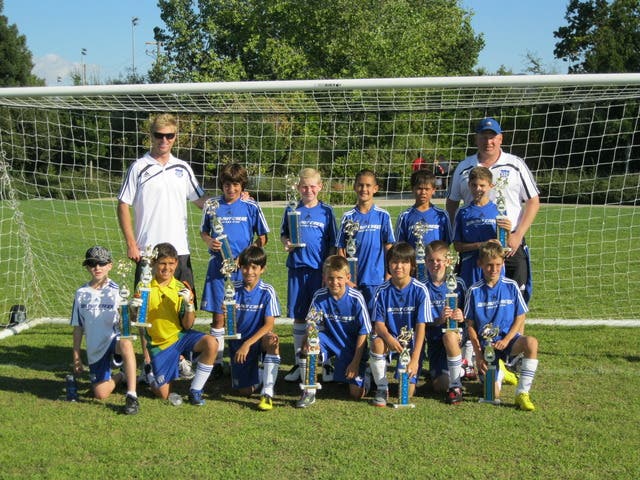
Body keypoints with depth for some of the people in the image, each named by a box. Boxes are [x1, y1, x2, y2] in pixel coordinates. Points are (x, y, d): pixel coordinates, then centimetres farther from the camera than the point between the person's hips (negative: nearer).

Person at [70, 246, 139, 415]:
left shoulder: (117, 291, -5)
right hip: (95, 349, 4)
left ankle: (132, 396, -35)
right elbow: (77, 327, 10)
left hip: (114, 339, -4)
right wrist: (76, 356, 9)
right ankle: (120, 377, 32)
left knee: (126, 344, -41)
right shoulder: (81, 293, 4)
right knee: (100, 393, -2)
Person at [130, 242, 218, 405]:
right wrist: (133, 311, -26)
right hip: (159, 343, -1)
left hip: (180, 335, 1)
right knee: (163, 394, -6)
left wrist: (189, 305, -26)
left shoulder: (181, 288, -4)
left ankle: (195, 390, -12)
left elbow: (187, 326, -7)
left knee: (211, 343, -28)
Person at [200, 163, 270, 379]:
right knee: (218, 315, 4)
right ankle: (217, 361, 12)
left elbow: (263, 238, 5)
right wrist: (210, 241, -7)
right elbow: (203, 232, 16)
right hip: (218, 266, 1)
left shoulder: (251, 207, -1)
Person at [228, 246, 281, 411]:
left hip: (259, 339, -2)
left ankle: (267, 393, -31)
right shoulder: (234, 289, -6)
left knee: (272, 340, -38)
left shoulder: (267, 292, -11)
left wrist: (248, 344, -26)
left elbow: (269, 324, -16)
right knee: (245, 391, -3)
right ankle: (258, 374, 35)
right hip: (238, 342, 2)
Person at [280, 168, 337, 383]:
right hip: (297, 269, 2)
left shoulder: (326, 211, 2)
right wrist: (286, 243, -8)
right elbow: (283, 234, 15)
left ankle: (325, 363, 12)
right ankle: (299, 362, 17)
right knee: (298, 317, 7)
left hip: (320, 269, -2)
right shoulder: (292, 210, 7)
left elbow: (332, 244, 4)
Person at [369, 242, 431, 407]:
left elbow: (421, 326, -15)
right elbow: (379, 323, -7)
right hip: (390, 337, 2)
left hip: (412, 342, -2)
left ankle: (410, 374, 26)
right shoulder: (383, 291, -7)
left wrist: (415, 359, -22)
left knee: (407, 392, -12)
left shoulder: (420, 290, -13)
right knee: (377, 342, -35)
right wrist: (389, 338, -31)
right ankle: (382, 388, -16)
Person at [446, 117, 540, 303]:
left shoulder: (516, 165, 6)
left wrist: (518, 235, -8)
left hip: (511, 243, -1)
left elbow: (533, 202, 4)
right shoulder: (464, 168, 10)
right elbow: (451, 203, 15)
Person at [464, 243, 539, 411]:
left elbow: (520, 317, 2)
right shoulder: (474, 291, -2)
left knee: (531, 342, -35)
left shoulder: (511, 286, -1)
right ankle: (497, 372, 26)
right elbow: (470, 325, 1)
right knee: (493, 394, -12)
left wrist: (506, 340, -13)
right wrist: (478, 354, -6)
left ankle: (522, 393, -24)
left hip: (508, 339, 1)